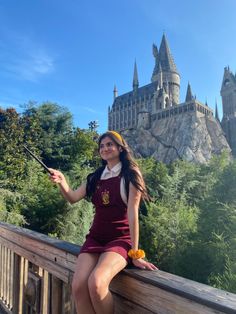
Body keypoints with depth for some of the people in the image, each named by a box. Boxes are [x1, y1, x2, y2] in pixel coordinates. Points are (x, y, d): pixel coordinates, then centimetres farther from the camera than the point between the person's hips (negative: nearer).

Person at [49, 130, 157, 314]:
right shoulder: (96, 177, 11)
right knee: (78, 286, -19)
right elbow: (73, 198, 5)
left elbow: (132, 213, -11)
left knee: (96, 282, -28)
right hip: (95, 238, 5)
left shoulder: (130, 175, -5)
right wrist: (62, 182, -16)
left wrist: (135, 254, -12)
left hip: (121, 239, -4)